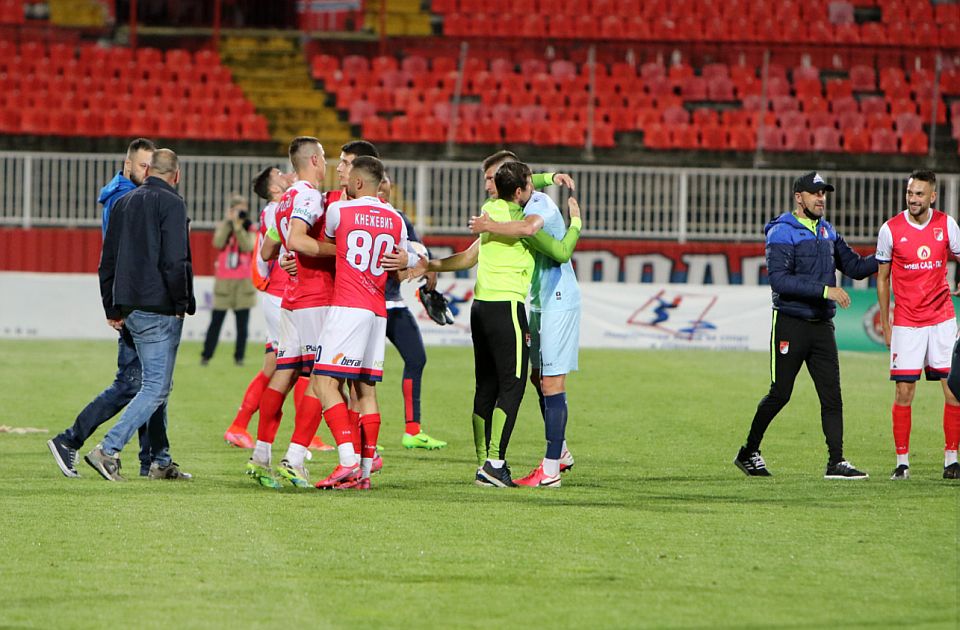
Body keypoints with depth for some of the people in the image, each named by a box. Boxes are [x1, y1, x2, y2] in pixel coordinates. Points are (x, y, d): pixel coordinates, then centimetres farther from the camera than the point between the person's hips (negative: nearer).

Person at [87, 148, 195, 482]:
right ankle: (108, 450, -17)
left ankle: (161, 461, 18)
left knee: (157, 385, 16)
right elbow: (174, 261, -18)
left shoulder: (124, 203, 15)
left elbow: (107, 261, 16)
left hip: (130, 309, 8)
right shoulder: (171, 204, -9)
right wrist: (184, 303, -7)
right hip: (160, 310, -8)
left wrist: (112, 309, 19)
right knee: (156, 388, -7)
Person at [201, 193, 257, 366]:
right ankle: (206, 355, 6)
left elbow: (247, 247, -12)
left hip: (243, 281, 0)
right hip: (223, 280, 0)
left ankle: (239, 357, 5)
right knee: (216, 321, 0)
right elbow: (218, 244, -12)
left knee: (242, 324, -1)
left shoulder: (249, 229, 6)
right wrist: (228, 222, -12)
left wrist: (239, 226, -16)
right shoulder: (222, 226, 7)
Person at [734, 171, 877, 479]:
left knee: (832, 395, -1)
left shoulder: (827, 232, 14)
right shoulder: (782, 233, -9)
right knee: (780, 394, -1)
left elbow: (856, 267, 18)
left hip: (822, 326, 6)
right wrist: (825, 290, -24)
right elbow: (779, 280, -20)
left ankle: (836, 462, -2)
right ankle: (749, 452, 15)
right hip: (790, 324, -6)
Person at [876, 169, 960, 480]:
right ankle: (902, 462, 4)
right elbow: (882, 278, 5)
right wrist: (885, 324, 4)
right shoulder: (891, 229, -3)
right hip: (906, 322, -2)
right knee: (903, 392, -4)